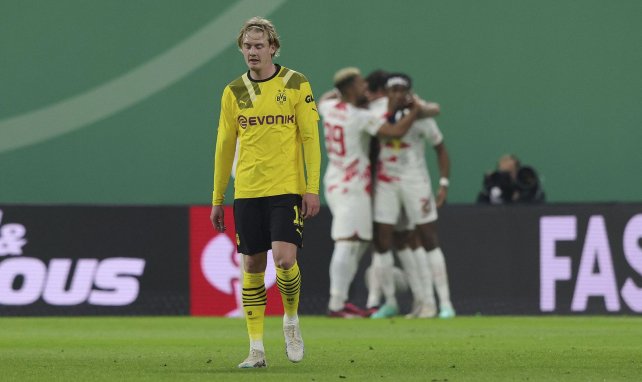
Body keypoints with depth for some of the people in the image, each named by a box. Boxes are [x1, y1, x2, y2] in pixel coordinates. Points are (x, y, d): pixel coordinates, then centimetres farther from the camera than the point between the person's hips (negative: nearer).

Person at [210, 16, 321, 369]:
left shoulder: (296, 84, 0)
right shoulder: (234, 92, 8)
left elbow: (310, 138, -1)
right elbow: (224, 146, 12)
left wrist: (312, 188, -9)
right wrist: (217, 198, 11)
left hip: (287, 188, -3)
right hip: (247, 192, 3)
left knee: (284, 260, -16)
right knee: (252, 267, 2)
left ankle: (291, 319, 13)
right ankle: (256, 349, 6)